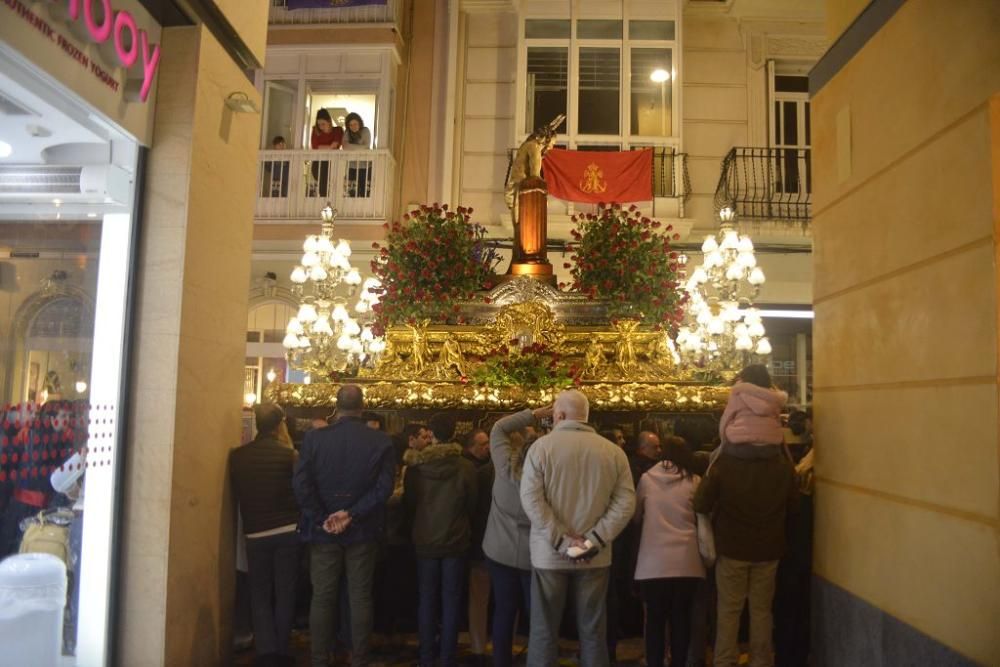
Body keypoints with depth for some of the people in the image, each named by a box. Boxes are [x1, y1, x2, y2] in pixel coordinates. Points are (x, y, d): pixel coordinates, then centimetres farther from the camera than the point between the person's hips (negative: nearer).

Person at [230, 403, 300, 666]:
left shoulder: (237, 455, -3)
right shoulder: (287, 453, -11)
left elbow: (236, 493, 7)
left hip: (255, 532, 2)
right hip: (287, 530, -2)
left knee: (260, 592, 11)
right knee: (284, 591, 9)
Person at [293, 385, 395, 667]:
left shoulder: (314, 438, -6)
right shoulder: (381, 441, -6)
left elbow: (301, 485, -12)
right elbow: (384, 486, -12)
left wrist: (322, 520, -7)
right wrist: (352, 514, -12)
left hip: (323, 531, 0)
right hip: (363, 531, 0)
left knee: (322, 597, 10)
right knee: (360, 597, 9)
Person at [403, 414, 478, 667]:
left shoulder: (415, 465, -10)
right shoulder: (466, 467, -15)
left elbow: (408, 504, 2)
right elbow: (472, 505, -2)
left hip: (425, 540, 1)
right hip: (456, 540, -1)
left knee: (427, 599, 12)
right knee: (451, 600, 8)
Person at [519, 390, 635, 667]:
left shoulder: (541, 446, -6)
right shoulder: (613, 451, 2)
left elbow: (531, 498, -15)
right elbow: (625, 502, -5)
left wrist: (561, 540, -14)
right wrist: (595, 540, -9)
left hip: (549, 554, -2)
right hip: (594, 556, 2)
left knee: (544, 631, 9)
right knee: (592, 630, 13)